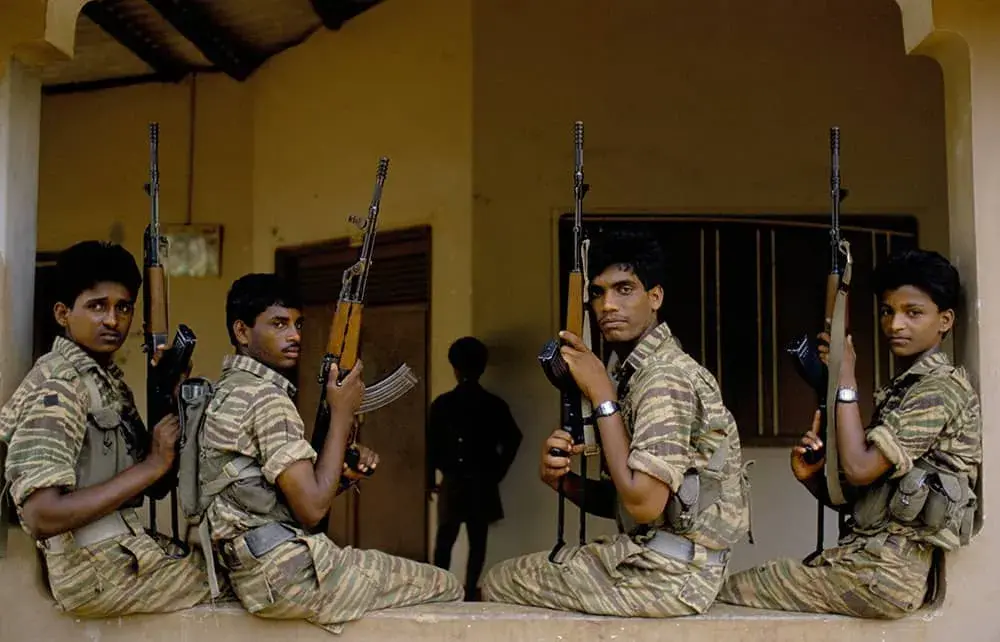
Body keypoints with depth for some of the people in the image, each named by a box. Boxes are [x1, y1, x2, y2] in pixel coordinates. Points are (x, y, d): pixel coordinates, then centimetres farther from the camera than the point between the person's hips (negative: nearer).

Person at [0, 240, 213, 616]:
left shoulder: (106, 377, 10)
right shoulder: (57, 388, -17)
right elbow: (41, 517, -26)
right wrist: (153, 466, -22)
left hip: (120, 547, 8)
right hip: (96, 570, -8)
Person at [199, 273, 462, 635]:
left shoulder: (232, 391, 15)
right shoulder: (265, 397, -16)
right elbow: (312, 508, -19)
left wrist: (344, 472, -1)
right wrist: (342, 413, -11)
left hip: (257, 570, 10)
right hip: (285, 573, -10)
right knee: (447, 588, 0)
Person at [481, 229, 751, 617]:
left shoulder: (665, 376, -18)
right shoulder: (637, 371, 11)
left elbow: (643, 503, -27)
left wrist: (601, 395, -20)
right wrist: (564, 480, -7)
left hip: (668, 573, -9)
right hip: (655, 559, 9)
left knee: (498, 583, 6)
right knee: (514, 574, 24)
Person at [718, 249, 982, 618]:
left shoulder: (943, 387, -8)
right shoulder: (898, 392, 20)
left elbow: (859, 468, -19)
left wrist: (846, 378, -11)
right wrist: (811, 477, -3)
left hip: (886, 570, -9)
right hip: (868, 559, 9)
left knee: (720, 589, -10)